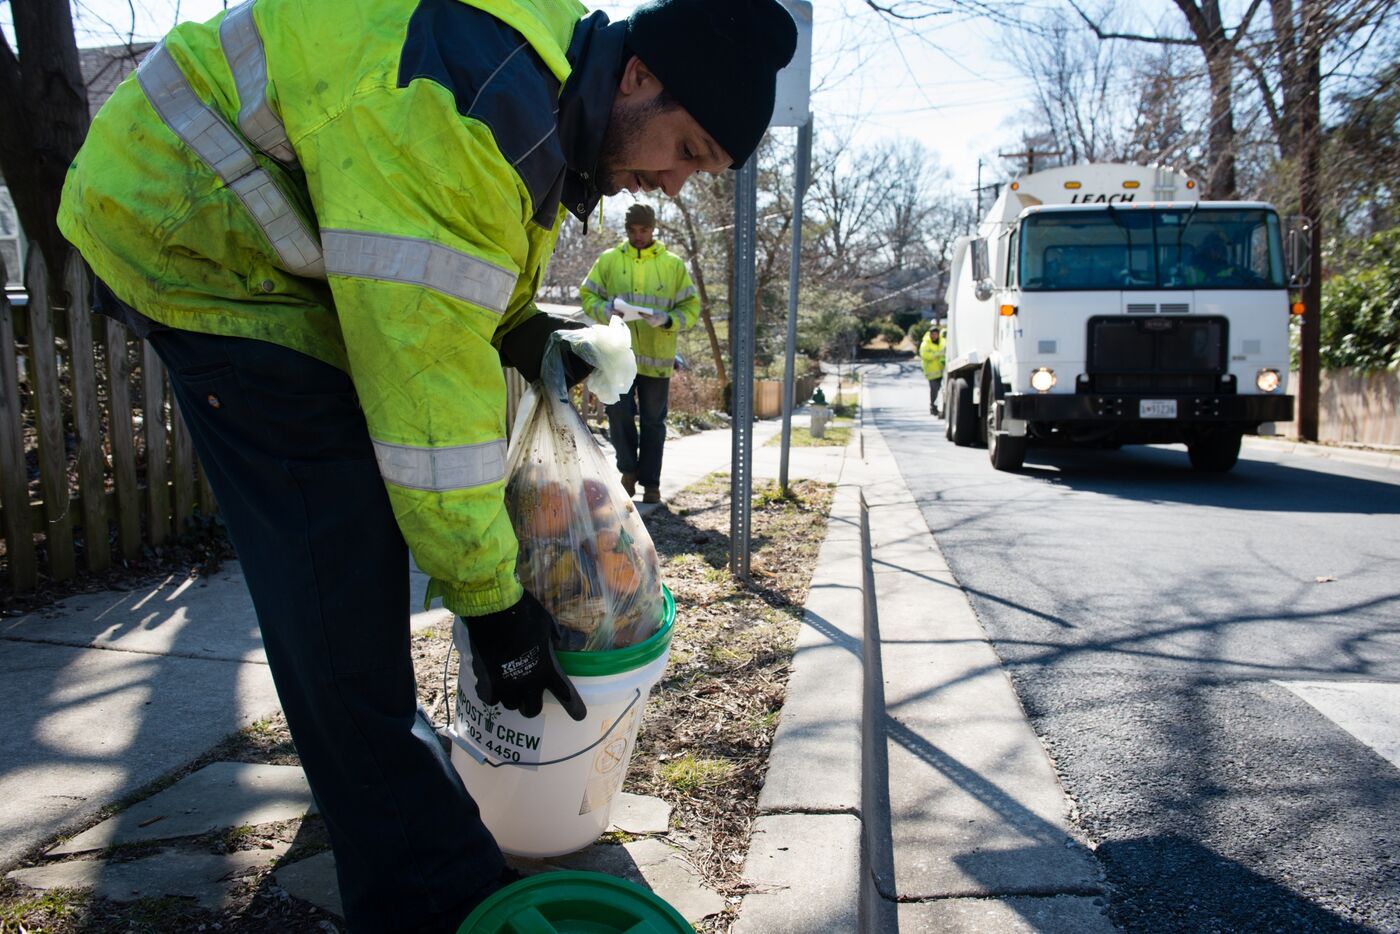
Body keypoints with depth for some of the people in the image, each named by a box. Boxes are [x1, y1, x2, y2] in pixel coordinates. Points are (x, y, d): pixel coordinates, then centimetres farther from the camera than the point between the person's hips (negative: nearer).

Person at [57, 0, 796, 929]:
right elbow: (428, 379, -33)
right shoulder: (473, 103, -32)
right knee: (335, 569, -16)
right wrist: (491, 599, -26)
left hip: (293, 261, 10)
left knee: (351, 541, 15)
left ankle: (377, 755, 34)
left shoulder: (556, 97, 2)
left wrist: (525, 334, 0)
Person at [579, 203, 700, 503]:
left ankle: (651, 483, 17)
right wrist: (605, 309, -14)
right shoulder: (609, 260, 7)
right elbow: (588, 295, 8)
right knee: (619, 413, -6)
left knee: (653, 421, 6)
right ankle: (629, 470, 18)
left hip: (656, 356, 0)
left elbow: (691, 306, 5)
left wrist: (667, 320, -14)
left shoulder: (673, 265, 6)